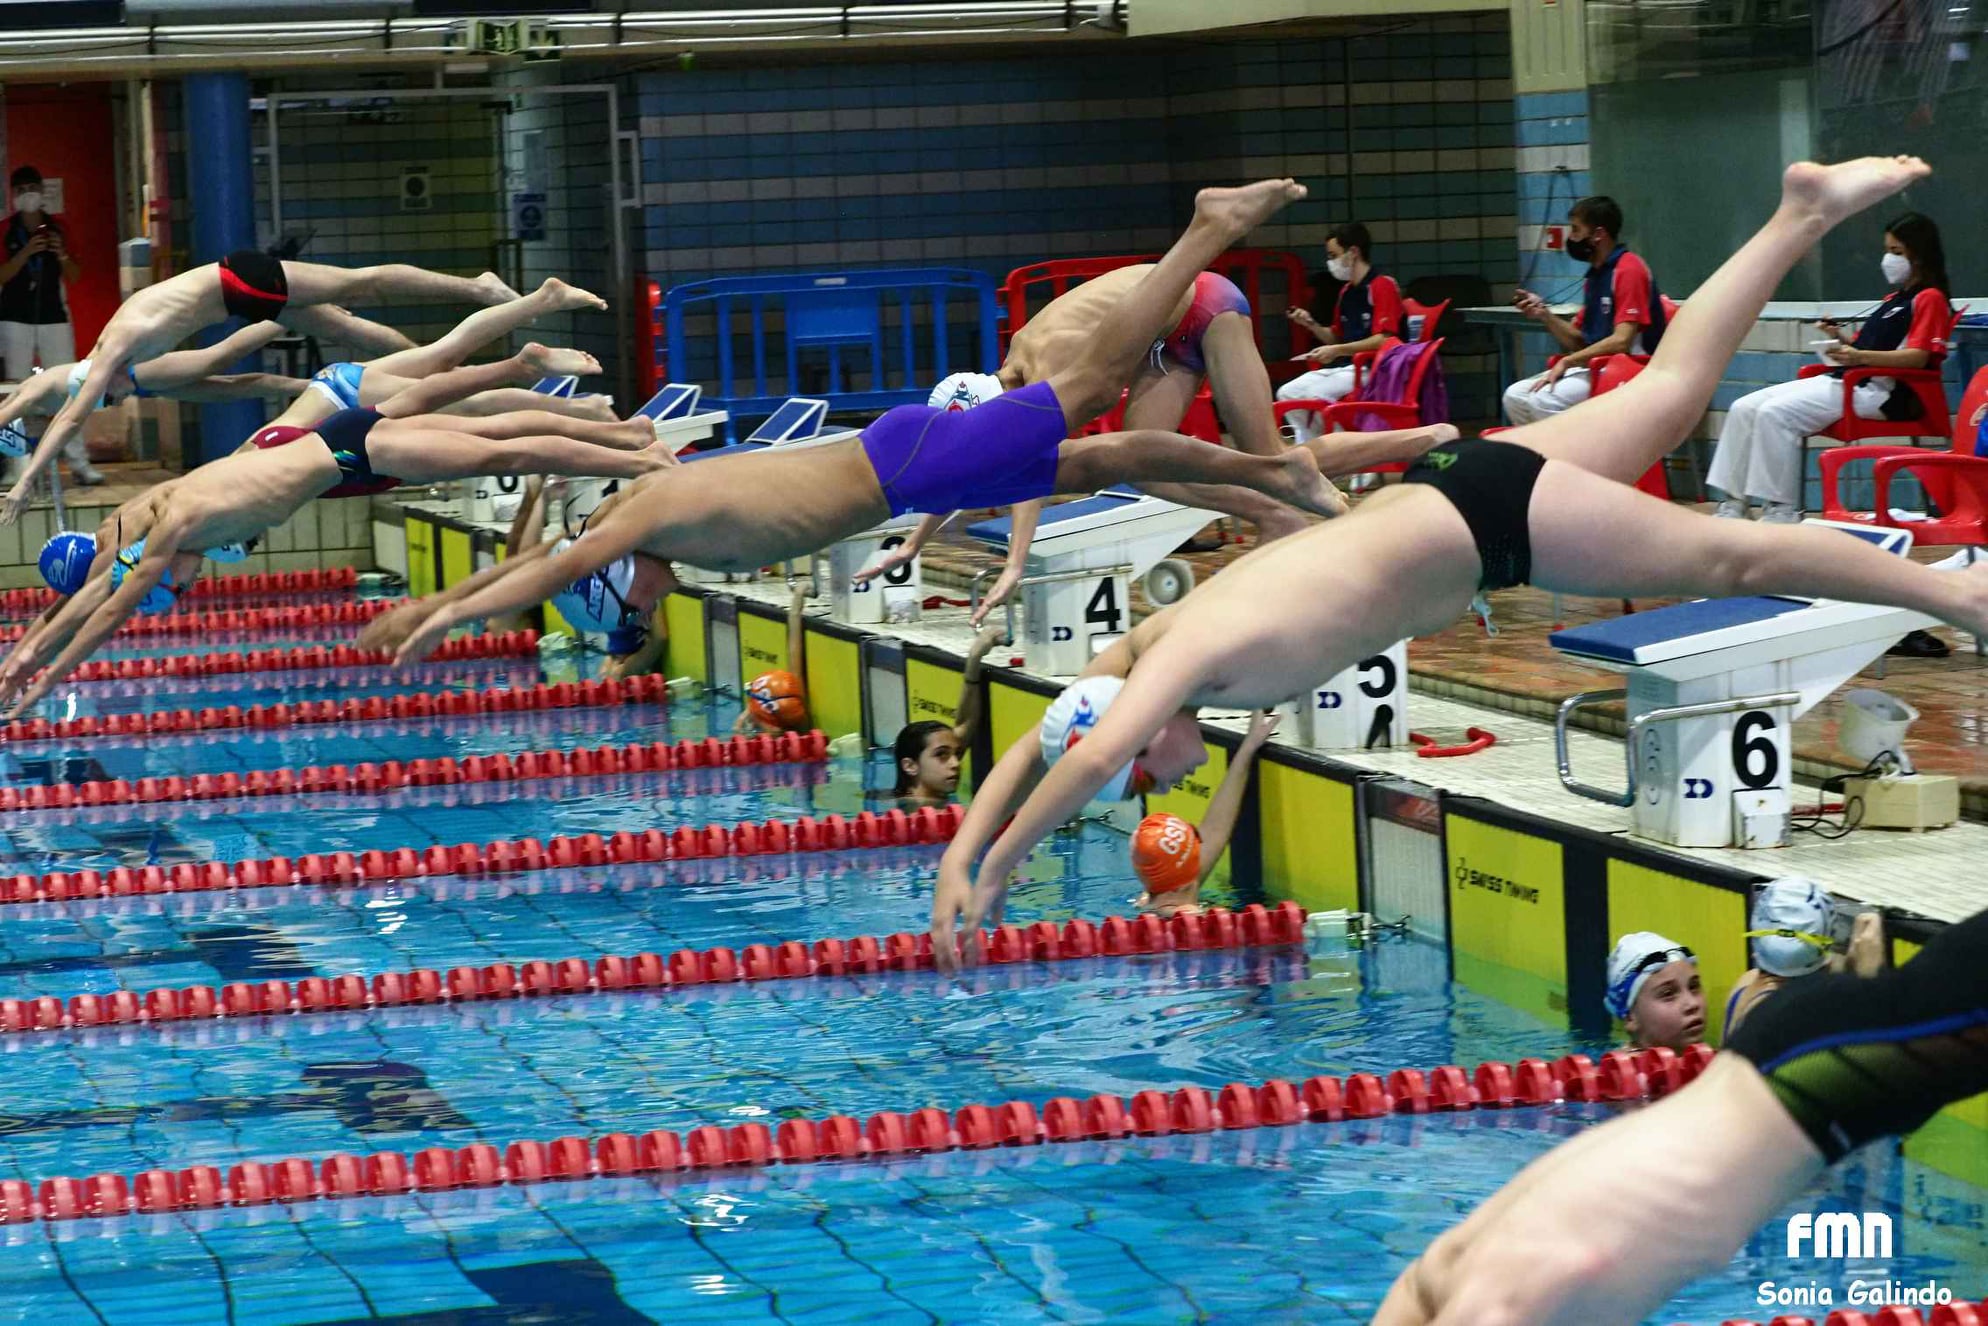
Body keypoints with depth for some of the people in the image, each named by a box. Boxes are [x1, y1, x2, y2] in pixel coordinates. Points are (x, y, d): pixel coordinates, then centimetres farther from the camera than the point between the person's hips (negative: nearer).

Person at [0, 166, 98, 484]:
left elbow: (74, 276, 9)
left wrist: (62, 255, -11)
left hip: (53, 317, 2)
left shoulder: (57, 229, 9)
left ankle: (78, 461, -4)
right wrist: (26, 252, -19)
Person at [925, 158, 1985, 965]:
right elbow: (1030, 749, 6)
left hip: (1481, 517, -7)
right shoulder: (1141, 647, -4)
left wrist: (995, 867, -35)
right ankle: (1802, 215, 31)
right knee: (1666, 390, 20)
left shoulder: (1187, 657, -27)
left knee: (1727, 558, 2)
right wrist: (957, 852, -3)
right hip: (1439, 499, 7)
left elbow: (1090, 757, -42)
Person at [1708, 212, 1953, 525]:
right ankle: (1732, 506, -8)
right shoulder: (1893, 300, 26)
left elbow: (1917, 357, -16)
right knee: (1743, 409, -3)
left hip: (1878, 393, -10)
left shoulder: (1929, 299, -3)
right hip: (1844, 381, 10)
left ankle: (1781, 511, -22)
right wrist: (1842, 340, 6)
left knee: (1775, 414, -27)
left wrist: (1860, 356, -28)